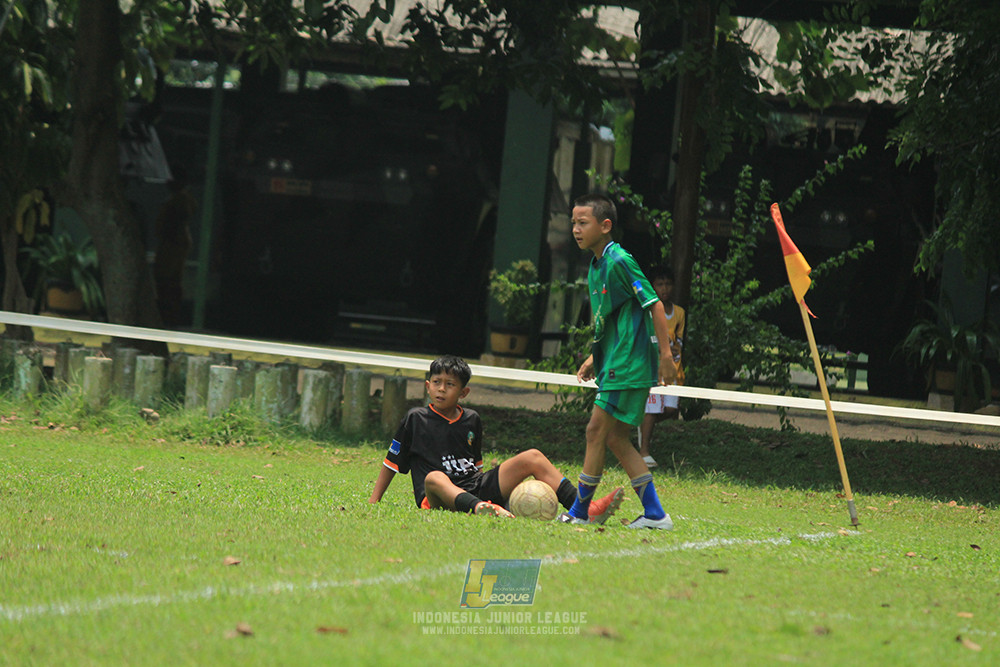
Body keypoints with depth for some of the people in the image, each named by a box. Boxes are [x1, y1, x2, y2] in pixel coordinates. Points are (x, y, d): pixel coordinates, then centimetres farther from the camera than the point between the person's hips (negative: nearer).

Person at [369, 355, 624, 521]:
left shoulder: (471, 420, 16)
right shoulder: (415, 419, 5)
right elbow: (391, 462, 9)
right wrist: (373, 503, 6)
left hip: (476, 488, 5)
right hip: (439, 498, -5)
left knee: (533, 458, -5)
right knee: (434, 477, -42)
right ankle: (482, 509, -74)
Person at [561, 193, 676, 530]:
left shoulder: (619, 261, -14)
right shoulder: (596, 266, 14)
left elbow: (654, 305, -15)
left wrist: (666, 354, -17)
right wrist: (595, 357, 21)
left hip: (628, 364, -10)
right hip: (614, 364, 10)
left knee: (597, 431, -7)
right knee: (615, 438, 8)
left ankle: (579, 511, 0)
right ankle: (654, 513, 10)